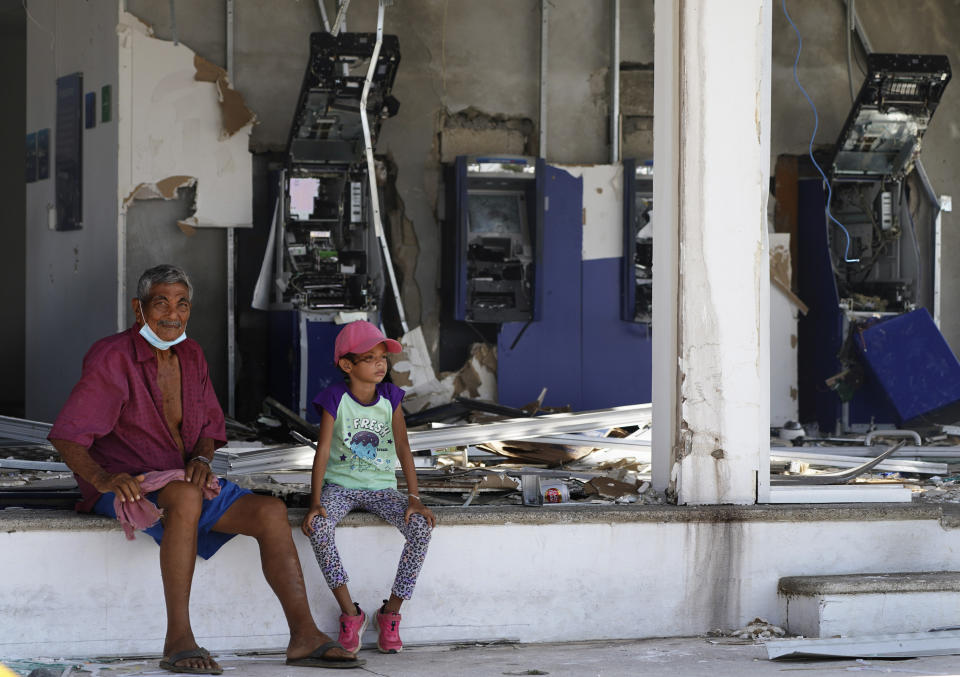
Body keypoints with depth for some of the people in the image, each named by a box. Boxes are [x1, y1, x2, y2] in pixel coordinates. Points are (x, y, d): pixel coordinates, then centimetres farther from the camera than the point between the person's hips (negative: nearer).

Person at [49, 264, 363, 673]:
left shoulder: (190, 355, 10)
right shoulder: (113, 358, -12)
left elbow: (209, 429, 16)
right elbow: (66, 436, -18)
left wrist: (201, 460, -9)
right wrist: (104, 478, -36)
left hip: (183, 481, 7)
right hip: (129, 486, -7)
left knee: (270, 511, -13)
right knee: (186, 498, -40)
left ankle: (304, 636, -15)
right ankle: (178, 641, -40)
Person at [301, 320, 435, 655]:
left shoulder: (390, 398, 1)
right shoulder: (335, 399, -6)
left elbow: (403, 449, -3)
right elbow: (322, 451, -11)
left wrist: (414, 498, -14)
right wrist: (315, 502, -22)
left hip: (381, 487, 2)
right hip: (340, 486, -2)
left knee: (421, 527, -24)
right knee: (319, 527, -34)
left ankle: (391, 612, -8)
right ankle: (350, 613, -19)